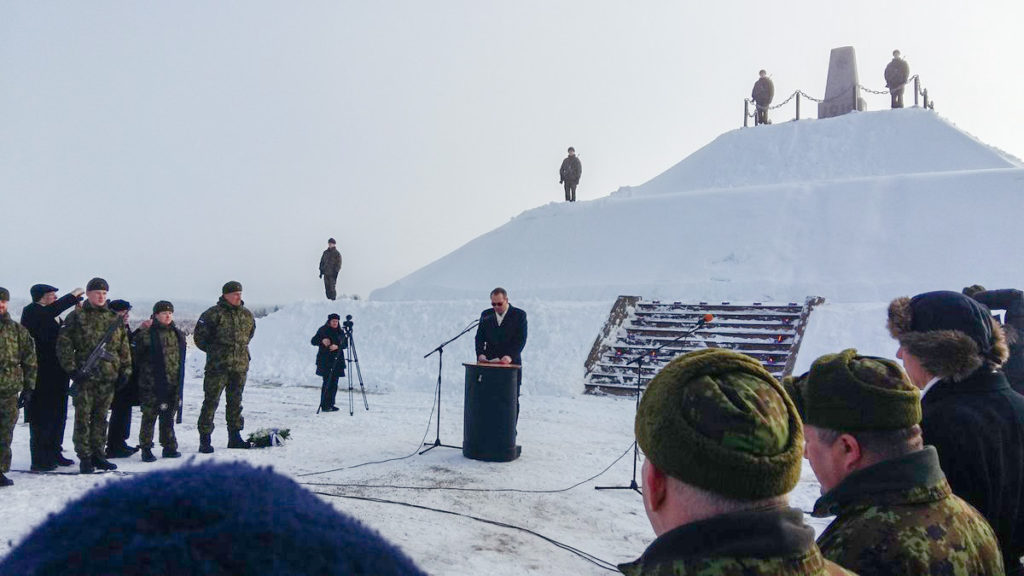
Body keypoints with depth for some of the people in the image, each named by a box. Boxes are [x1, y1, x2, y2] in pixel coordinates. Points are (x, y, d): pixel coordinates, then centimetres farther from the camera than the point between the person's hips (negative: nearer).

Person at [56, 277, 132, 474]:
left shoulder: (115, 319, 12)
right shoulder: (76, 317, 0)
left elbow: (124, 347, 15)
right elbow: (64, 345, -4)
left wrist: (125, 370, 8)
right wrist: (72, 369, -11)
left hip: (108, 377, 4)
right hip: (85, 376, -4)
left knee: (101, 417, 11)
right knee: (83, 418, 0)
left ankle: (97, 454, 20)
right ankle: (84, 458, 7)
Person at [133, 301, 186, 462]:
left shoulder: (178, 334, 11)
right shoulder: (146, 334, -8)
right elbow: (135, 354, -6)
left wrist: (179, 381, 17)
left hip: (173, 383, 5)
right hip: (152, 384, -5)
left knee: (168, 416, 13)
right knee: (149, 416, -1)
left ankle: (169, 447, 21)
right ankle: (146, 449, 7)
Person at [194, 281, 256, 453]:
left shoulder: (247, 315, 10)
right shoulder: (213, 313, -8)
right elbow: (199, 336, -4)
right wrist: (214, 350, 2)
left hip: (240, 366, 6)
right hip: (217, 367, -5)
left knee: (235, 402, 14)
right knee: (211, 401, -4)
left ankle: (234, 437, 24)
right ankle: (205, 439, 3)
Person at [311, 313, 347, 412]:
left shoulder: (340, 332, 11)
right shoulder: (323, 330, 0)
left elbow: (345, 344, 4)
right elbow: (313, 341, 0)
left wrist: (337, 346, -16)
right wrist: (322, 341, -19)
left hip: (337, 361, 4)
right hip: (325, 362, -4)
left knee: (334, 383, 4)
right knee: (327, 383, -8)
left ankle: (331, 404, 12)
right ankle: (324, 405, -3)